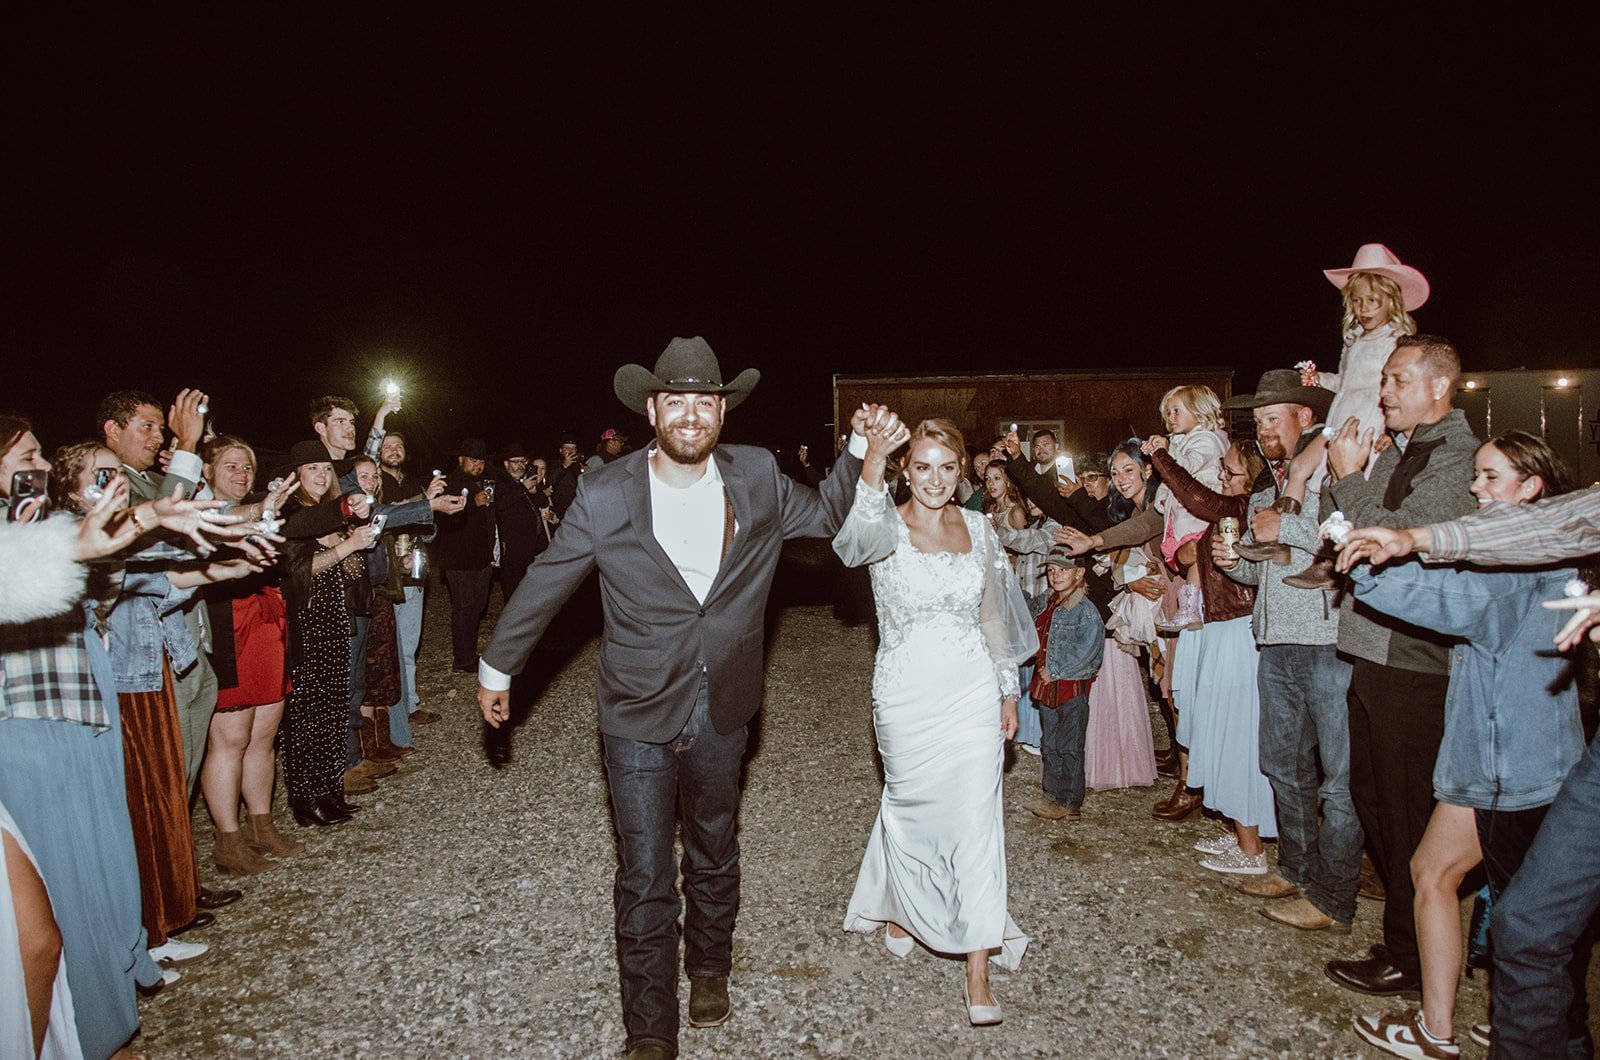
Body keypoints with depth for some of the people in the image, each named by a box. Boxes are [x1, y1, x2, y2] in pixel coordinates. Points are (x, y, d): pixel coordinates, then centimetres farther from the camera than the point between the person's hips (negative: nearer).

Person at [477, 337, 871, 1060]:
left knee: (715, 856, 23)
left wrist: (861, 449, -3)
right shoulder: (604, 496, -13)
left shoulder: (758, 478, -6)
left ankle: (708, 968, 49)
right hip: (638, 716, -3)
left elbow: (825, 516, 11)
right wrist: (496, 666, 8)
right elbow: (544, 583, -1)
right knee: (644, 879, 4)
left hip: (720, 714, 3)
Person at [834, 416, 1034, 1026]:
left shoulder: (978, 529, 4)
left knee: (976, 819, -1)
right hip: (908, 694, -2)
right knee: (912, 808, 13)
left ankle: (978, 972, 7)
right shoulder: (890, 529, -9)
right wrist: (873, 460, -50)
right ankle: (899, 909, 43)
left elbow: (993, 615, 12)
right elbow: (857, 540, -36)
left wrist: (1008, 690, 13)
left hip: (972, 690, 2)